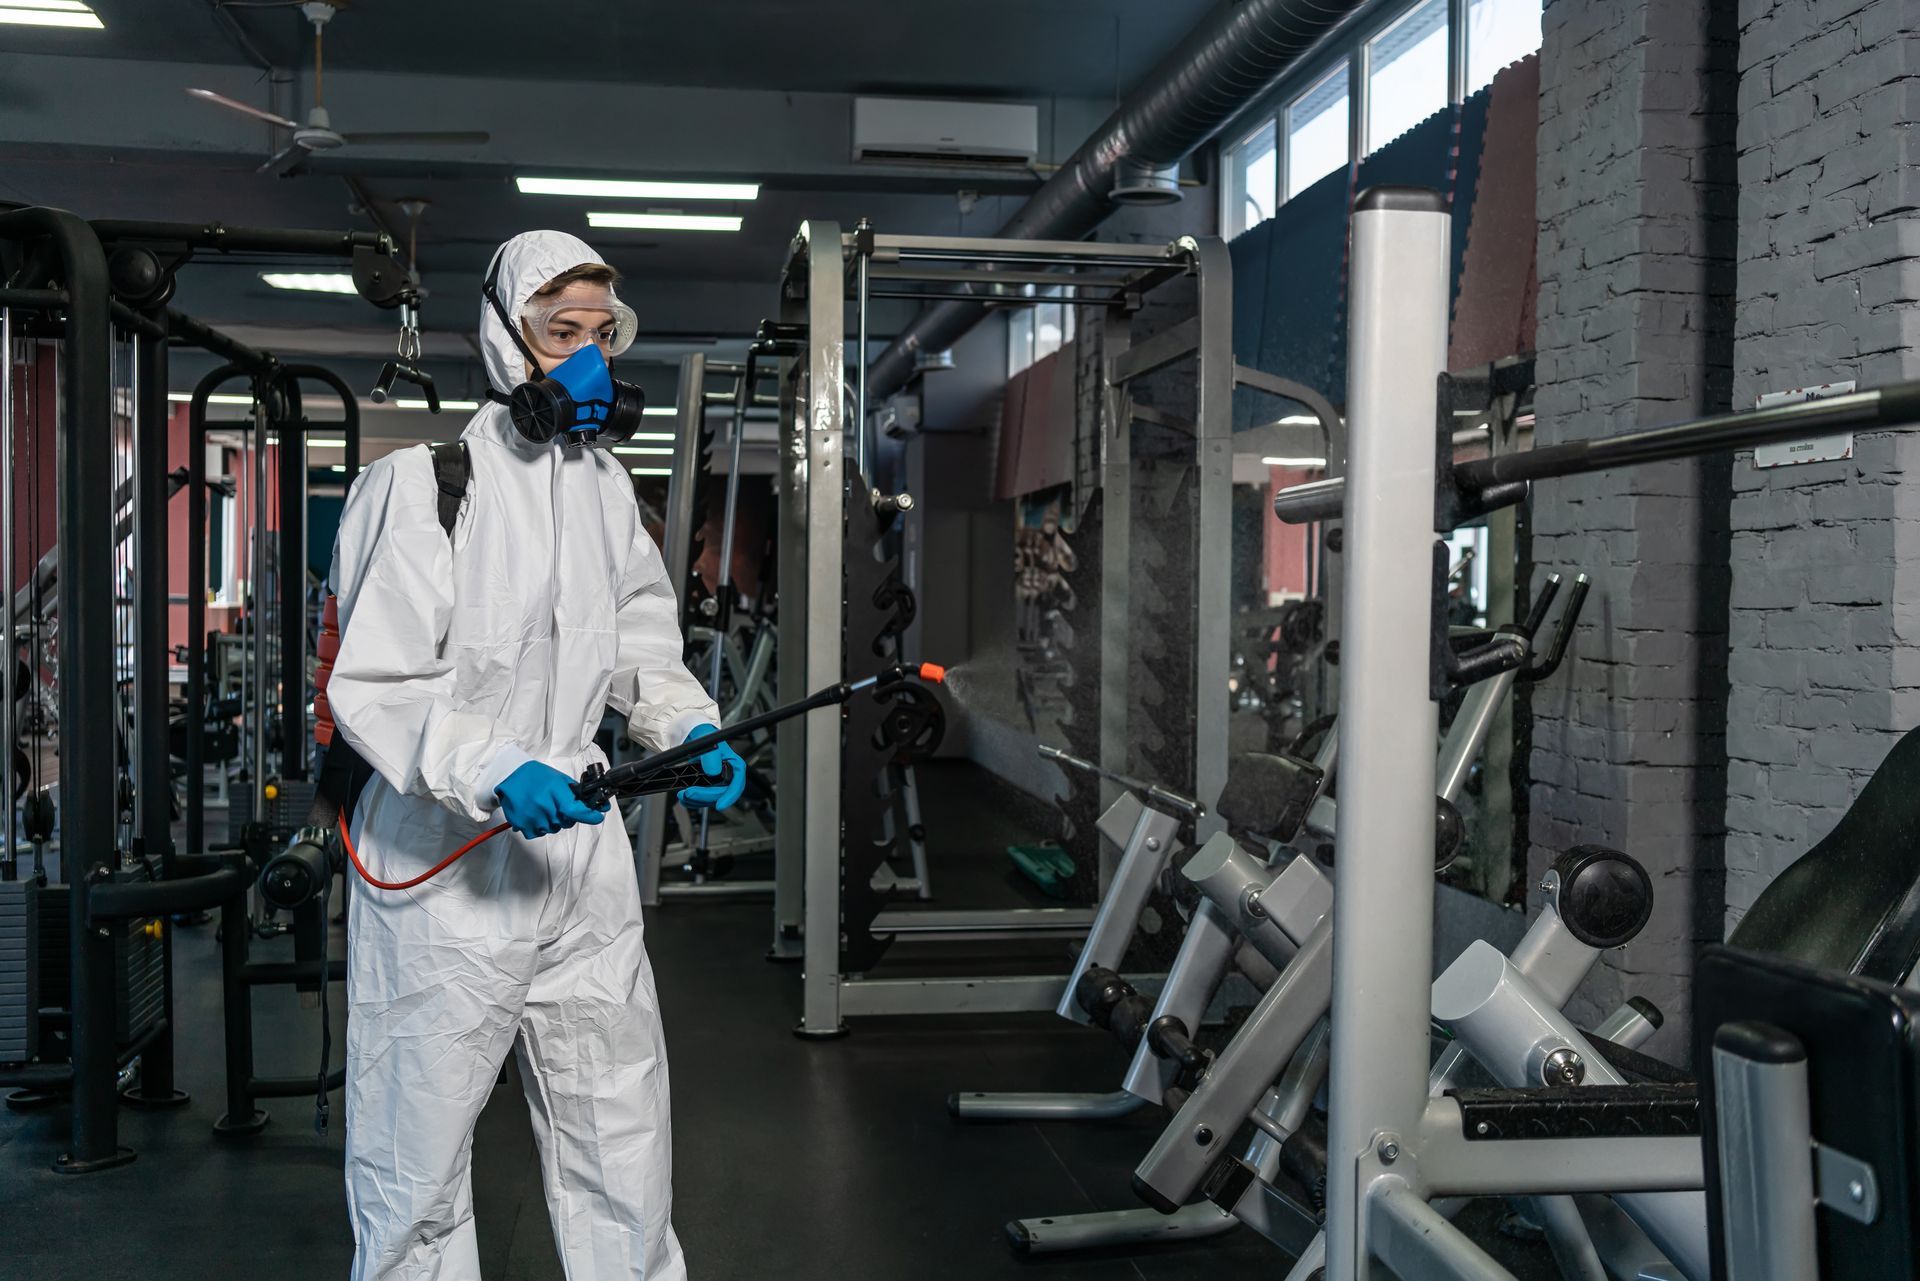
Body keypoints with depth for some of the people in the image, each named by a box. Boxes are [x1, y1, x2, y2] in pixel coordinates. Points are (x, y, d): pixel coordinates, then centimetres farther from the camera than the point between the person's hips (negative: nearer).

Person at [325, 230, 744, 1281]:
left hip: (578, 848, 6)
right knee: (419, 1165, 7)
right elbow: (373, 684, -15)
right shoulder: (421, 482, -11)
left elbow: (643, 652, 16)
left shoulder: (606, 485, 10)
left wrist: (692, 733, -3)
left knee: (623, 1145, 13)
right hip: (442, 865, -6)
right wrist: (494, 773, -28)